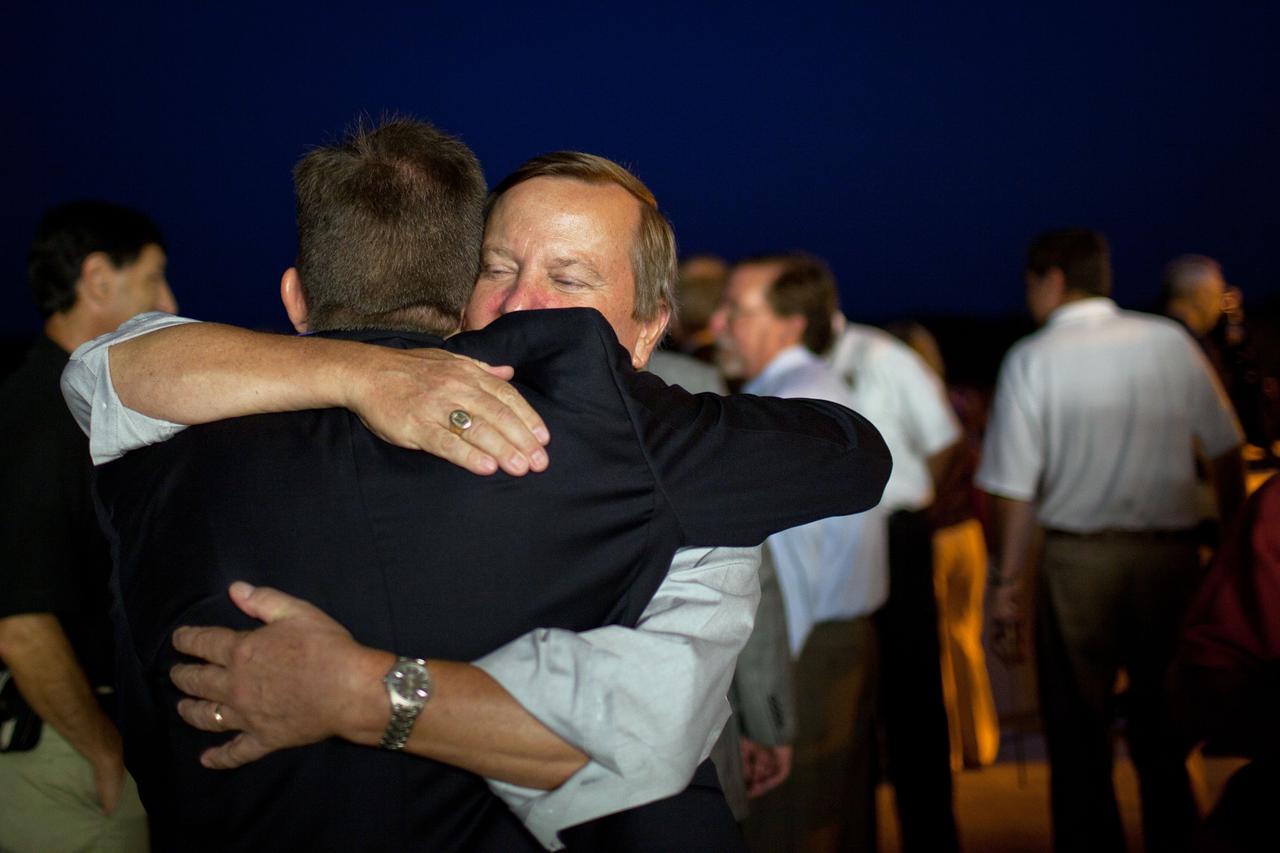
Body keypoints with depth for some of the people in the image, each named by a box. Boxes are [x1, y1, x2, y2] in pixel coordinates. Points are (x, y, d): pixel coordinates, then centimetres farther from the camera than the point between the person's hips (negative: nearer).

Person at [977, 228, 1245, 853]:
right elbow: (1224, 450, 7)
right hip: (1170, 553, 3)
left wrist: (1009, 584, -2)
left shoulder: (1032, 359, -5)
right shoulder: (1171, 342, 3)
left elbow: (1015, 489, -8)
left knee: (1079, 736, 9)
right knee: (1163, 729, 17)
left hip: (1078, 559, -3)